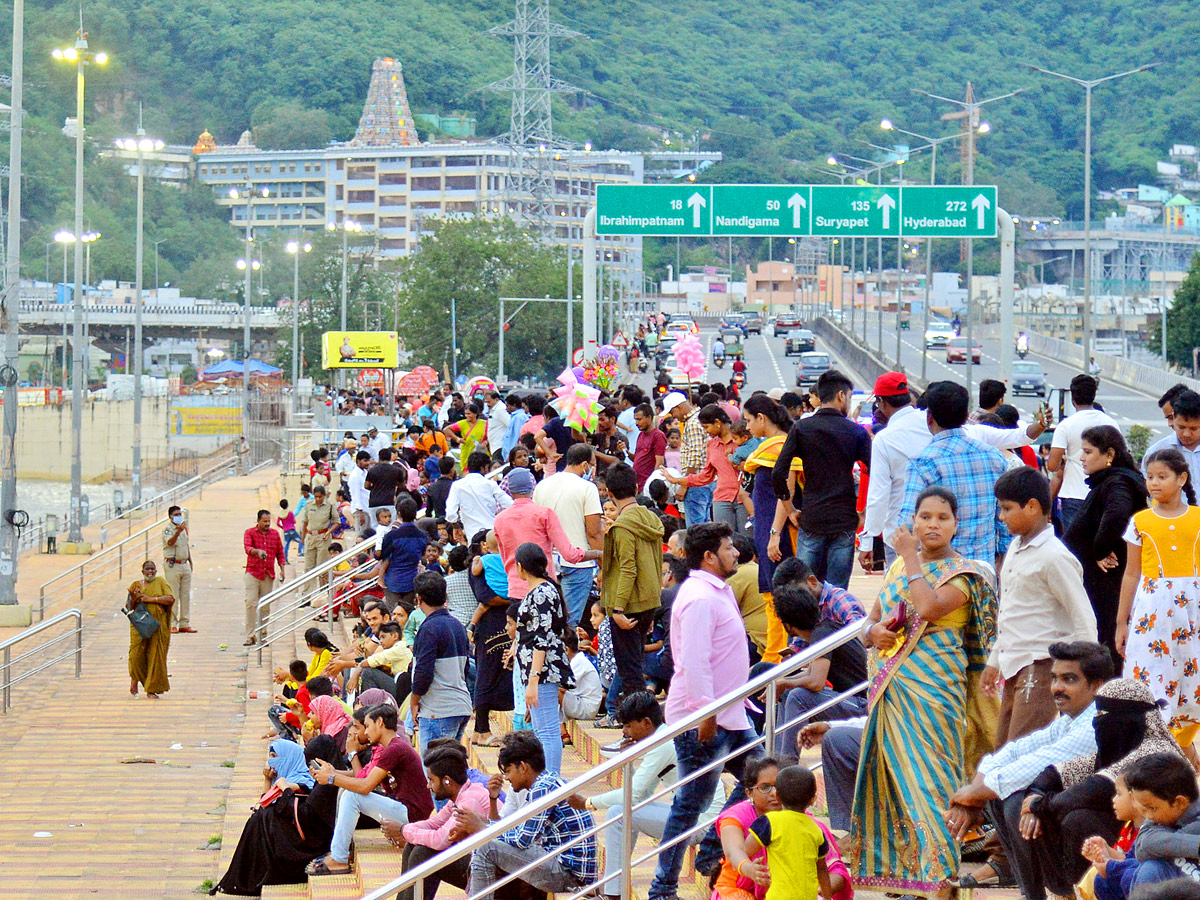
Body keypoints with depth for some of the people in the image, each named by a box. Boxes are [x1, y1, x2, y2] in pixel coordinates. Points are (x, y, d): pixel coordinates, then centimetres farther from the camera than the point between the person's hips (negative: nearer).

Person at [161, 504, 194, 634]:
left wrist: (190, 561, 23)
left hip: (184, 564, 7)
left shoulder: (184, 528, 15)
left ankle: (184, 624, 12)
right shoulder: (167, 529, -7)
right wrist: (178, 531, -41)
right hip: (172, 565, -7)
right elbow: (170, 542, -27)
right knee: (173, 596, -7)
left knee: (186, 596, 7)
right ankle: (172, 624, -4)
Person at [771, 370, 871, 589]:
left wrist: (791, 507, 8)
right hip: (845, 521, -1)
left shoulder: (801, 428, 2)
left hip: (811, 519, 1)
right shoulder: (856, 431, -1)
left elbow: (778, 474, -5)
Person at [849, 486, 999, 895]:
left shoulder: (962, 573, -3)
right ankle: (896, 865, 13)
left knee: (929, 776, -9)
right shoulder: (899, 565, 17)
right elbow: (872, 619, 21)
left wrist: (912, 558, -11)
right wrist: (874, 631, -3)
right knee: (891, 773, 6)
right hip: (891, 687, 6)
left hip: (933, 688, -6)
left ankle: (938, 877, -7)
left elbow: (930, 607, -21)